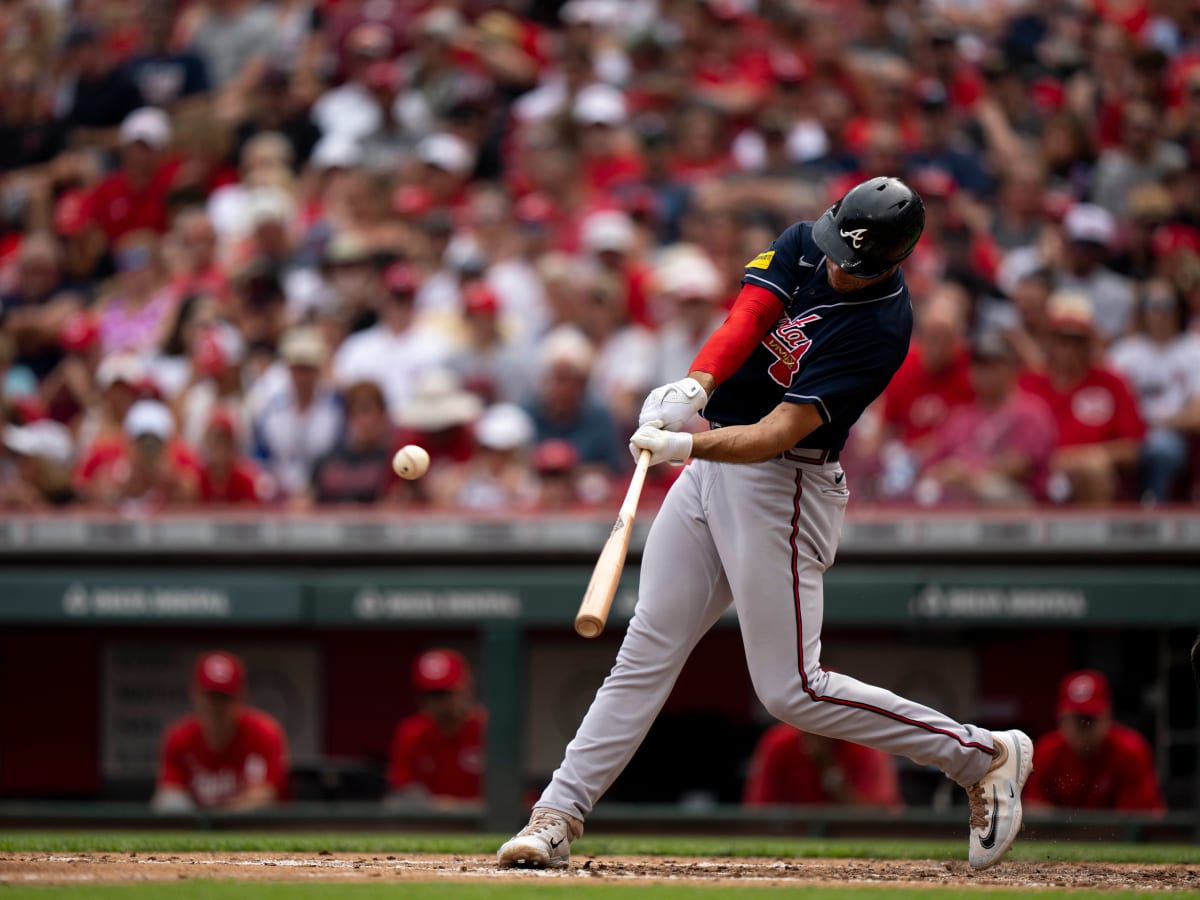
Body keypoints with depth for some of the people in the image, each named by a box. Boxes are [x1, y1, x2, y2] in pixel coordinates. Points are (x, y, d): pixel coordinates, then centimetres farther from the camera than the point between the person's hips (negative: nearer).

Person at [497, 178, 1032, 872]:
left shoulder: (882, 327, -20)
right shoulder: (802, 245, 1)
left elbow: (778, 433, -26)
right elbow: (743, 322, -14)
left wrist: (688, 446, -40)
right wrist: (695, 385, -33)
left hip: (781, 490, -7)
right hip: (708, 473, 7)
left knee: (792, 691, -6)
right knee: (646, 654, 5)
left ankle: (984, 755, 5)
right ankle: (558, 816, 7)